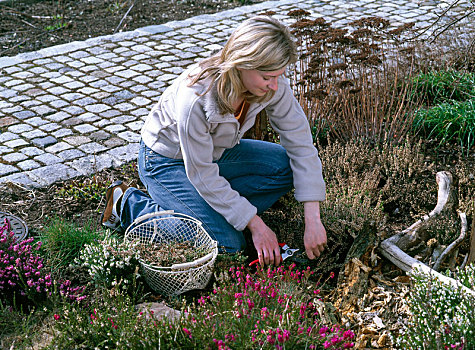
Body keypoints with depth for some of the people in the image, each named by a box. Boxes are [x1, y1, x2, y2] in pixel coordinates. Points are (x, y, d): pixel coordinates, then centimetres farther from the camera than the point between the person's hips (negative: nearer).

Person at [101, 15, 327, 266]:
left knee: (288, 166, -14)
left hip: (217, 152, 6)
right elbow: (202, 176, -29)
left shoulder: (272, 84, -22)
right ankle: (128, 204, -2)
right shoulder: (195, 98, -38)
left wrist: (313, 220, -22)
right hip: (167, 160, -6)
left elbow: (301, 143, -15)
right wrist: (256, 226, -25)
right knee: (227, 244, -17)